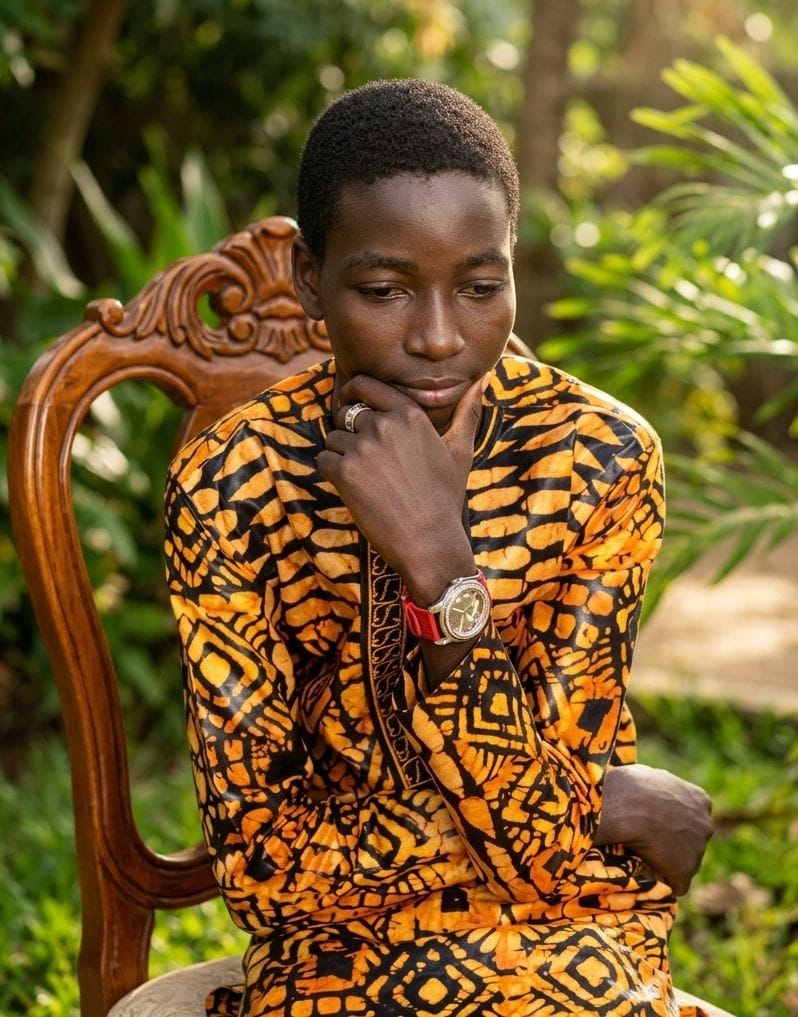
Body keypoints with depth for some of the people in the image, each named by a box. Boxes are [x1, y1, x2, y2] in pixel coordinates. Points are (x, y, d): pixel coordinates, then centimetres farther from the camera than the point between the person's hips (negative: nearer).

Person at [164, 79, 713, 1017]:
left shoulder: (600, 459, -11)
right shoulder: (232, 484, -12)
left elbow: (544, 853, -16)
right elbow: (263, 866, -13)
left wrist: (442, 568, -28)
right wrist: (599, 805, -14)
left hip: (564, 940, 1)